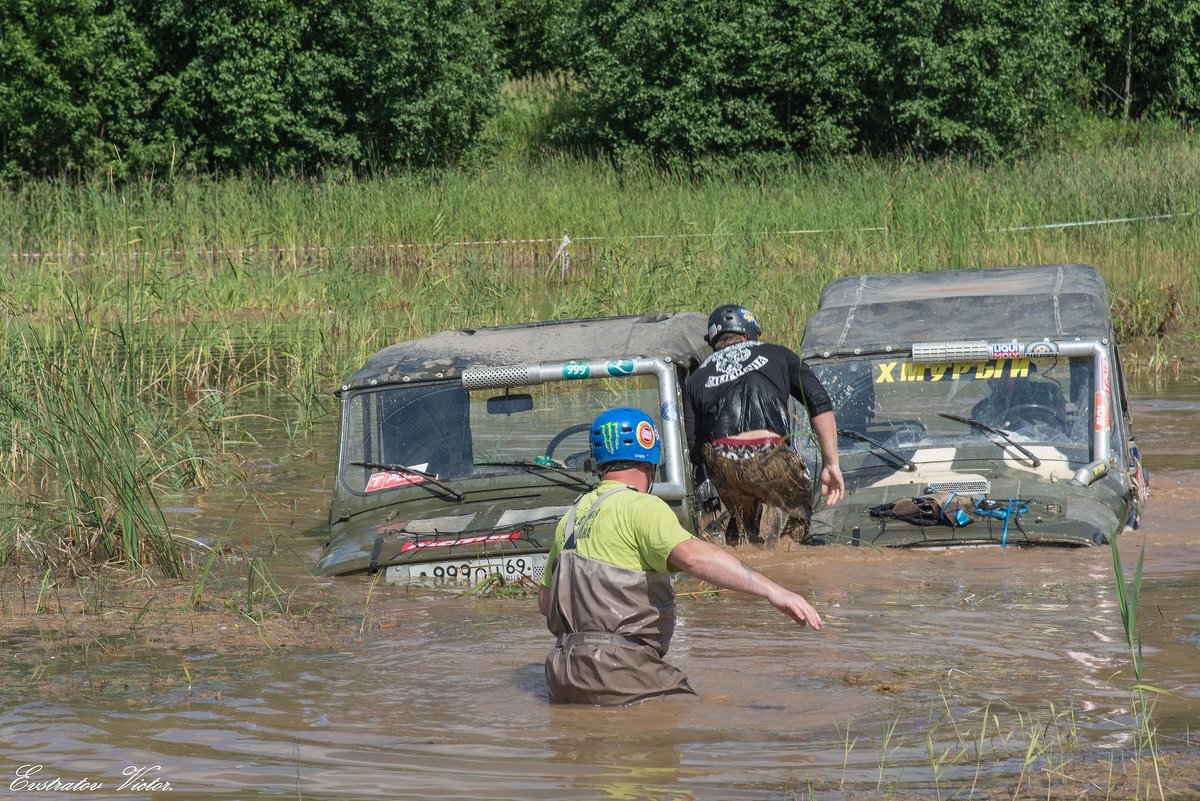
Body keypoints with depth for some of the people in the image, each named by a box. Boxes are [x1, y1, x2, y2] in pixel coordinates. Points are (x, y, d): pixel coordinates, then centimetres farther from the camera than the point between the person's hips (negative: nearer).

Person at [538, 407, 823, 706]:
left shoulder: (573, 516, 19)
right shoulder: (640, 507, -8)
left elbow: (544, 600, 27)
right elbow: (692, 555, -26)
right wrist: (772, 590, -30)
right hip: (614, 669, -9)